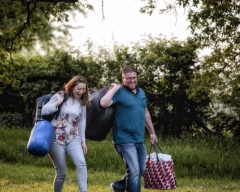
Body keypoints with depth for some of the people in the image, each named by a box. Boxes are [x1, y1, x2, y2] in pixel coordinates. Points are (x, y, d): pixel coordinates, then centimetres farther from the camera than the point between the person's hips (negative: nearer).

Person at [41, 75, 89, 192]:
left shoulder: (82, 102, 8)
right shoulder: (59, 96, -4)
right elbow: (43, 111, -10)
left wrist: (83, 140, 14)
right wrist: (58, 102, -18)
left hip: (73, 138, 3)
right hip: (56, 139, -3)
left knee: (81, 163, -22)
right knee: (61, 172, -3)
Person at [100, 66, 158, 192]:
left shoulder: (141, 92, 14)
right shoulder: (119, 92, -10)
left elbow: (146, 113, 24)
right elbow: (103, 103, -28)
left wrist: (152, 133, 25)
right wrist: (114, 88, -18)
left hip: (139, 140, 8)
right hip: (125, 140, -8)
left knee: (140, 171, 15)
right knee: (134, 172, -10)